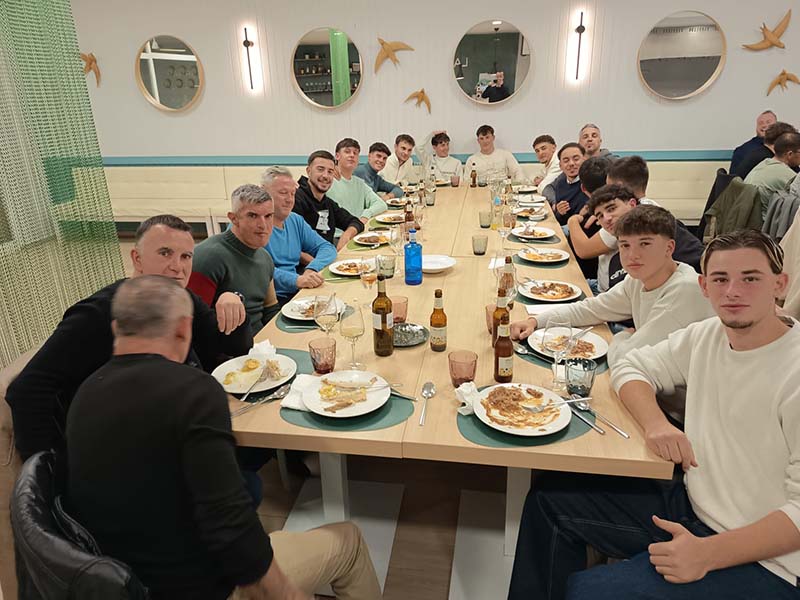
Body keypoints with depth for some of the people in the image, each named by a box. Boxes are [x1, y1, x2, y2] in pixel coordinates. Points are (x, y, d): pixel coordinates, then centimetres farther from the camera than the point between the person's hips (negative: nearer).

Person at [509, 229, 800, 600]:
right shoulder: (706, 335, 0)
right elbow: (630, 367, 9)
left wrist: (709, 552, -28)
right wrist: (655, 423, -11)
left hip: (761, 560, -7)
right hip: (690, 505, 7)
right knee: (551, 497, 5)